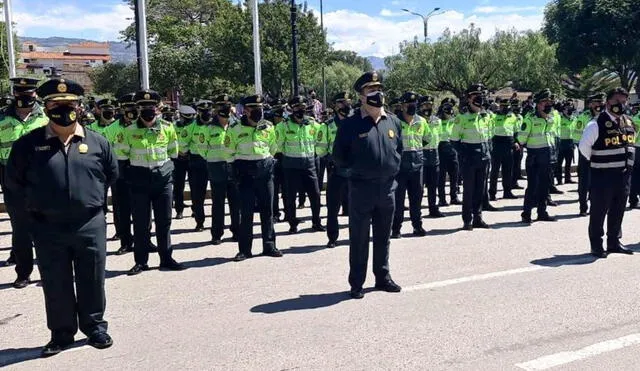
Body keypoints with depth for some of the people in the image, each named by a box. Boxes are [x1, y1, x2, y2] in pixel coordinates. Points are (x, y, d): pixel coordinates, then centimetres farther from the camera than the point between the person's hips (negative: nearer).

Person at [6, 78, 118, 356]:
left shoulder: (97, 142, 1)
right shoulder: (29, 143, -2)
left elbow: (111, 175, 16)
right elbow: (14, 181, 8)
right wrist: (34, 207, 6)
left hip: (90, 225, 0)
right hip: (48, 228, 0)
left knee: (91, 281, 10)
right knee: (55, 284, 10)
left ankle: (94, 326, 28)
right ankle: (61, 333, 25)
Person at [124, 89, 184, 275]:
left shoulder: (167, 128, 1)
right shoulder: (130, 131, -2)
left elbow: (173, 152, 12)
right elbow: (125, 153, 10)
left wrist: (161, 163, 8)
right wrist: (139, 163, 8)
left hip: (163, 177, 1)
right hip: (140, 179, -1)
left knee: (164, 221, 7)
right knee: (141, 223, 3)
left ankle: (166, 258, 17)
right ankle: (141, 261, 13)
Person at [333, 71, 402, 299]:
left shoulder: (393, 122, 7)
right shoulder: (350, 124, -7)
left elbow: (399, 150, 19)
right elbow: (339, 157, -3)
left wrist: (393, 166, 9)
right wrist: (358, 168, -4)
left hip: (387, 188, 5)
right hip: (361, 188, -4)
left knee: (383, 237, 15)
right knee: (359, 239, 4)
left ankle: (383, 277, 29)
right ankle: (356, 284, 14)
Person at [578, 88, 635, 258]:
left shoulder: (628, 122, 10)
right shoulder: (597, 123, -13)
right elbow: (584, 145, -11)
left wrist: (628, 163, 18)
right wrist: (595, 161, 0)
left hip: (623, 175, 7)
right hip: (603, 176, -7)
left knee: (618, 211, 15)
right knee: (599, 211, 1)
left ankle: (614, 242, 28)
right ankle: (596, 246, 10)